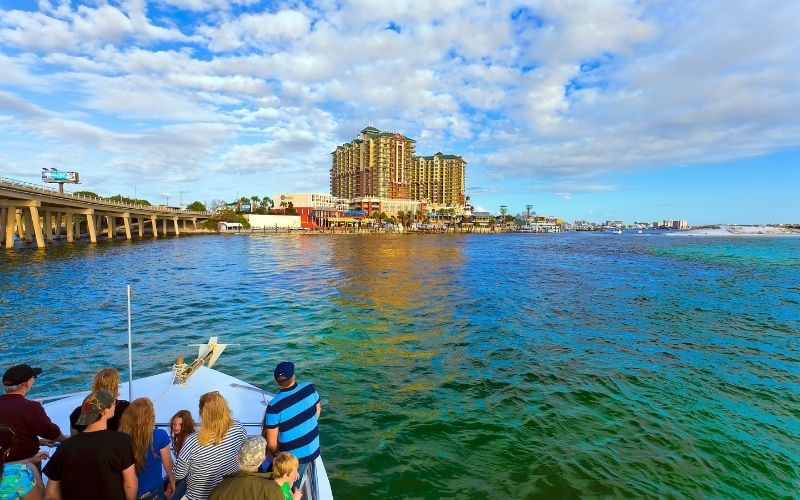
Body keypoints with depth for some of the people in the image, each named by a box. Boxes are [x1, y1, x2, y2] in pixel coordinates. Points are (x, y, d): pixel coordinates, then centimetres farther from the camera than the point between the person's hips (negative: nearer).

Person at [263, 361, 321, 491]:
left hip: (294, 457, -4)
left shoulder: (274, 406, -28)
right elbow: (318, 409, 6)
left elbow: (271, 444, -19)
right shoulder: (309, 388, -14)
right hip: (313, 449, 4)